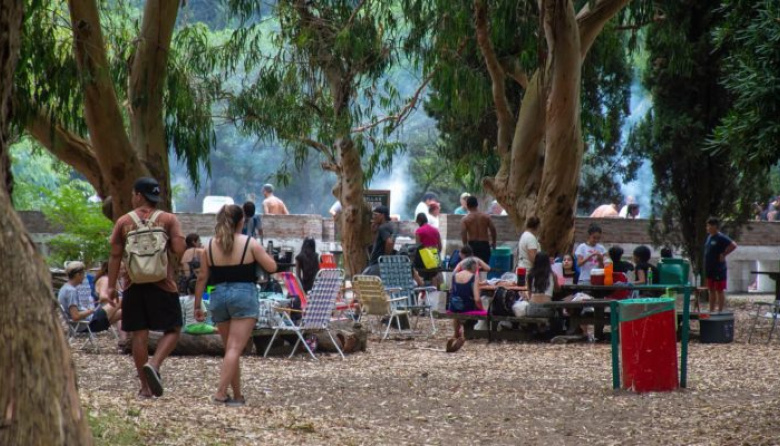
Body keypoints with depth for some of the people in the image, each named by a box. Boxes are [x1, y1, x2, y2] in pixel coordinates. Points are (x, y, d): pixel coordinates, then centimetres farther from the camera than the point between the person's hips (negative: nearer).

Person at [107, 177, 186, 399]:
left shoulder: (124, 222, 3)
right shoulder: (168, 220, -1)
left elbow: (115, 255, 3)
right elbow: (179, 249, -10)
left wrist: (112, 285, 9)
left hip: (133, 286, 2)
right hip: (162, 284, -2)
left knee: (139, 334, 7)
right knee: (172, 330, 7)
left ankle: (145, 387, 8)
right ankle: (154, 364, -19)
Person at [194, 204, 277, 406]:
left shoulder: (210, 246, 6)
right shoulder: (250, 244, -3)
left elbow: (202, 278, 8)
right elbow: (271, 267, -1)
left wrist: (197, 306, 14)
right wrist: (260, 253, 18)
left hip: (218, 296, 4)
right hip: (244, 295, -4)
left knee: (230, 349, 14)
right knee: (235, 348, -8)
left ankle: (237, 395, 17)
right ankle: (220, 393, -19)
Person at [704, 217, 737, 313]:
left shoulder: (721, 238, -14)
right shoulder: (709, 237, 11)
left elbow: (733, 245, -23)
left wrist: (723, 254, -17)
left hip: (719, 270, -9)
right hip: (709, 269, 9)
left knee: (720, 291, -1)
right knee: (711, 291, 14)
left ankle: (720, 311, 2)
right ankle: (711, 310, 20)